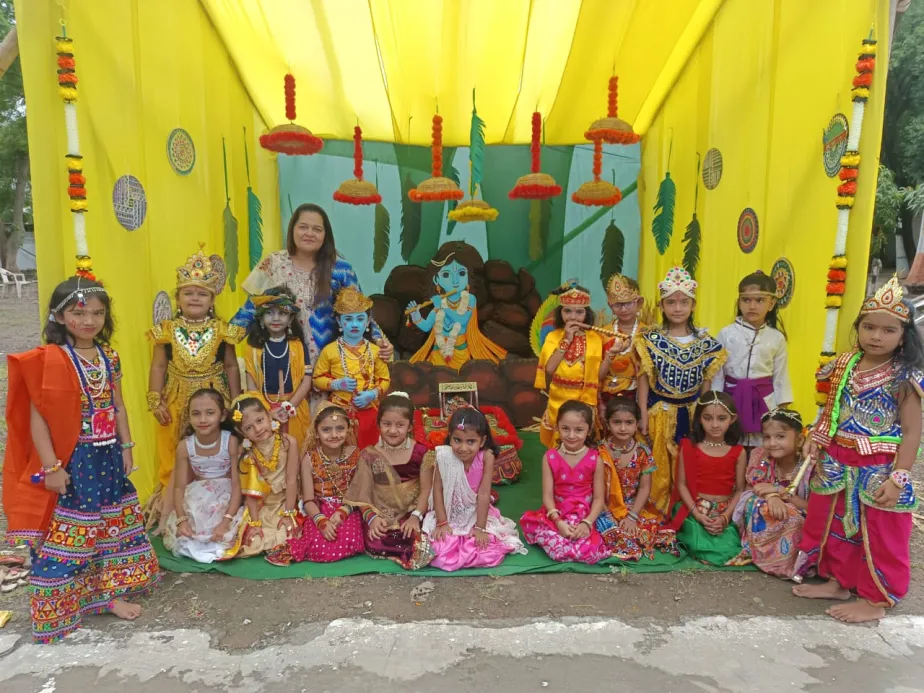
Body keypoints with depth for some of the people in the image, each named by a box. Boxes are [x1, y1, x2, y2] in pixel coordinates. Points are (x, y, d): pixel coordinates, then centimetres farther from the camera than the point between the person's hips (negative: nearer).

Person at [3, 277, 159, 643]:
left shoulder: (109, 357, 3)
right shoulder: (49, 360, -15)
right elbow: (37, 418, -16)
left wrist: (126, 447, 8)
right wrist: (51, 466, -18)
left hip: (108, 456, 6)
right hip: (72, 461, -6)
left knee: (112, 524, 16)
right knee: (67, 531, 5)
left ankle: (110, 593, 32)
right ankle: (59, 608, 22)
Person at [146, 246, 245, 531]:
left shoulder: (221, 330, -2)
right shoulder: (167, 330, 0)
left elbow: (231, 367, 3)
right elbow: (158, 367, 3)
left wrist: (236, 402, 3)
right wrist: (156, 400, -2)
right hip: (177, 399, 1)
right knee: (175, 455, 9)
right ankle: (170, 501, 23)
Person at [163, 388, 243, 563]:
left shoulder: (231, 442, -19)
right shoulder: (184, 446, -11)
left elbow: (237, 484, -18)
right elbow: (180, 487, -6)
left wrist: (226, 520, -28)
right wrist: (182, 519, -22)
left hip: (226, 498, -2)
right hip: (197, 500, 3)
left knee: (228, 535, -24)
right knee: (178, 536, -16)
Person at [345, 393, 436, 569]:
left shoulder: (421, 453, -1)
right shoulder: (369, 456, 1)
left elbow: (426, 489, -3)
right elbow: (362, 493, -1)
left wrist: (416, 516, -17)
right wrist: (372, 517, -17)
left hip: (412, 514, -1)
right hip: (381, 517, 1)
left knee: (422, 543, -25)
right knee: (376, 545, -24)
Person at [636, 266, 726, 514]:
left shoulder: (704, 341, 0)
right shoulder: (651, 339, -6)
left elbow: (706, 383, 6)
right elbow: (644, 380, -3)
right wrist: (643, 415, -6)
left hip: (692, 412, 2)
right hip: (660, 412, -2)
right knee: (659, 467, 4)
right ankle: (658, 512, 19)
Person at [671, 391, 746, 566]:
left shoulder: (738, 452, 0)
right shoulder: (689, 447, -3)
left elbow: (739, 490, 1)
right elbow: (681, 484, -3)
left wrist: (725, 517, -13)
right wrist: (697, 514, -14)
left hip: (725, 511, 2)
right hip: (694, 509, -2)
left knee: (728, 550, -21)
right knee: (704, 549, -24)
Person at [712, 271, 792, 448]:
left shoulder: (777, 338, 1)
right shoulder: (726, 333, -5)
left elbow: (781, 377, 5)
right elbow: (716, 374, -1)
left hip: (764, 401, 1)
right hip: (732, 398, -1)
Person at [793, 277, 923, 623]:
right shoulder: (844, 365, 2)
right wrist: (815, 437, -2)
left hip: (877, 469, -6)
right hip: (837, 464, 6)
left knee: (881, 535, 9)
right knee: (833, 524, 19)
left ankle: (875, 599, 27)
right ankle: (839, 581, 38)